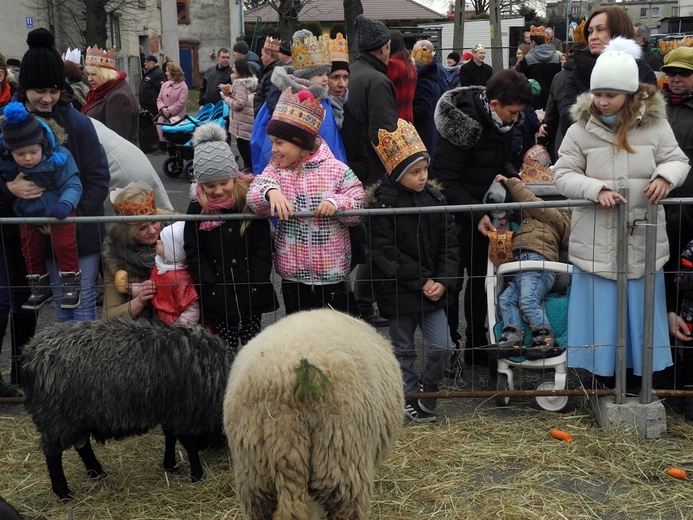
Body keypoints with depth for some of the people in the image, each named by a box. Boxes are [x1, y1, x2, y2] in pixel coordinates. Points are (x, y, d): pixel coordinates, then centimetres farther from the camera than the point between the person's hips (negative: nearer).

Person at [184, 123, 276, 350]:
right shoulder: (197, 210, -2)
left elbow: (263, 249, -2)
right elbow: (194, 255, 0)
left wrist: (255, 287, -8)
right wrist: (215, 287, -8)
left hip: (251, 295, 0)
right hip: (218, 297, 1)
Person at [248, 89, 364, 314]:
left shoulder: (337, 170, -7)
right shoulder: (276, 169, 2)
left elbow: (359, 206, -5)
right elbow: (253, 195, -14)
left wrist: (337, 202, -25)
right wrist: (270, 191, -36)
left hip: (331, 272, -3)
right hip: (292, 272, 3)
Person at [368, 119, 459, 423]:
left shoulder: (435, 199, 2)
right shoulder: (382, 204, -13)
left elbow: (450, 244, 4)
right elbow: (385, 253, -16)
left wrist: (443, 281, -10)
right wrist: (421, 281, -17)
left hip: (433, 290, 4)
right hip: (399, 291, -4)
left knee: (443, 346, 1)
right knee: (404, 350, 10)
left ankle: (425, 390, 23)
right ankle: (410, 398, 26)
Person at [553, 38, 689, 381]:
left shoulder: (654, 124, -2)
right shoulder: (581, 130, -4)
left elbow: (677, 160, 6)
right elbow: (563, 175, -3)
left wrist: (665, 176, -18)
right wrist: (596, 189, -20)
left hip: (642, 237, 1)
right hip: (597, 240, -1)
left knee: (641, 306, 11)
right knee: (600, 307, 6)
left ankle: (643, 363, 28)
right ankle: (600, 366, 23)